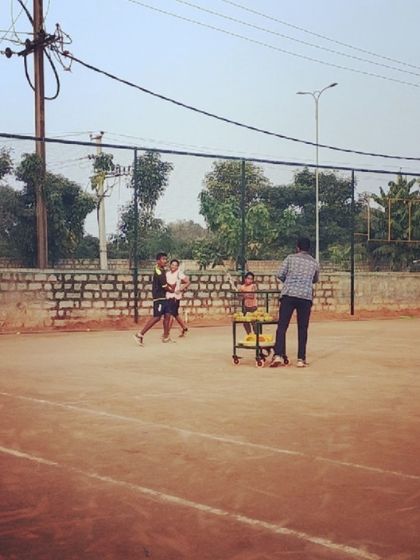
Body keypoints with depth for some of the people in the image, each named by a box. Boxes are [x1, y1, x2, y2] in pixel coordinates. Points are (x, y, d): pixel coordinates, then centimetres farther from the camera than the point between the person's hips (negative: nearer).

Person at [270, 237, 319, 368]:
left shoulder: (290, 258, 6)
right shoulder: (314, 263, 13)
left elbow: (280, 275, 1)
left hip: (289, 294, -2)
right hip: (306, 297, 2)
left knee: (282, 326, -1)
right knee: (302, 329, 8)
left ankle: (278, 355, -13)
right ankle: (301, 359, 6)